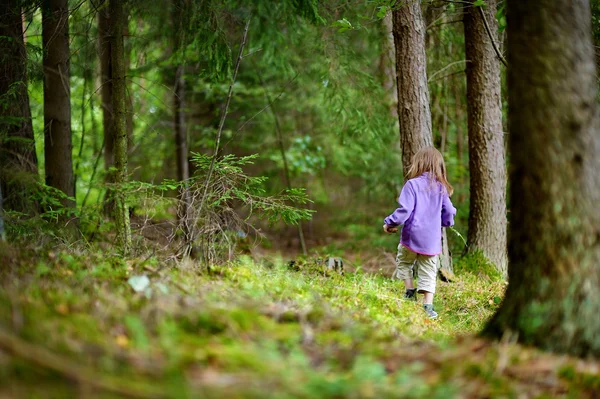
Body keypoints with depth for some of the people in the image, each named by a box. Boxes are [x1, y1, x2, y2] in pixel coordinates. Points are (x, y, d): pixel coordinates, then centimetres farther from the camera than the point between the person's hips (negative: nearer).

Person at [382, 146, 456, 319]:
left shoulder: (412, 184, -11)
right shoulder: (441, 188, 3)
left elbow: (404, 210, -17)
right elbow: (449, 213, 7)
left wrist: (390, 223, -3)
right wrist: (445, 222, 29)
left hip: (412, 235, -3)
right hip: (432, 239, 3)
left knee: (404, 262, 23)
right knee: (428, 272, 8)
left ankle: (410, 291, 16)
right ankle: (428, 306, 1)